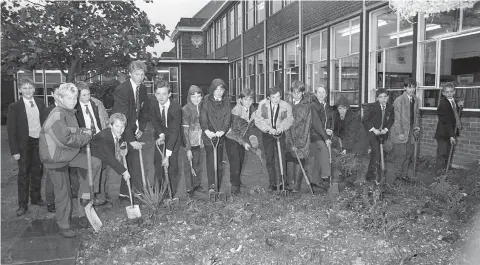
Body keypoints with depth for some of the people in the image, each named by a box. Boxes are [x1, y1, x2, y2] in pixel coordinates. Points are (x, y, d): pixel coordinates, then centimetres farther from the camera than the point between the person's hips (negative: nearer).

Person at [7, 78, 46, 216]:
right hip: (24, 145, -3)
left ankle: (36, 198, 30)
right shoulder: (14, 107, -6)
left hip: (40, 142, 4)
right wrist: (15, 151, -11)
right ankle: (22, 204, 13)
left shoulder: (40, 103, 5)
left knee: (37, 172, 14)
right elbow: (11, 130, -6)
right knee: (24, 174, 3)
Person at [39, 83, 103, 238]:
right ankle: (64, 227, 19)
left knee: (95, 163, -3)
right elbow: (64, 139, -30)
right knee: (62, 192, 2)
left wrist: (83, 132, -7)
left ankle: (86, 196, 9)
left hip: (69, 154, 8)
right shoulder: (56, 115, -23)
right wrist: (85, 137, -17)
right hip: (55, 158, -8)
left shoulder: (70, 113, 5)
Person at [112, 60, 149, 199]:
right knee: (134, 163, -9)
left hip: (134, 130, 6)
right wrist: (131, 140, -29)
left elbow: (144, 110, 15)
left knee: (131, 163, 5)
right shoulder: (122, 89, -21)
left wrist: (141, 128, 3)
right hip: (122, 131, -6)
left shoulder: (143, 89, 2)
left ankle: (124, 193, 15)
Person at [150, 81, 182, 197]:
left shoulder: (176, 108, -31)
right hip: (160, 133, 4)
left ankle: (172, 193, 0)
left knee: (172, 162, -12)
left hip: (173, 136, -4)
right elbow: (154, 119, -4)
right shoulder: (153, 102, -19)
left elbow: (174, 131, -32)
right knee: (157, 160, 0)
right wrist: (161, 135, -20)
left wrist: (167, 155, -35)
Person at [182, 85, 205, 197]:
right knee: (190, 165, 1)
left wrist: (202, 141, 11)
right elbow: (185, 130, -15)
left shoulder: (201, 108, 3)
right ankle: (190, 189, 13)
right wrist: (188, 149, -17)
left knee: (198, 163, 15)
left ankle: (197, 185, 30)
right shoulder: (185, 110, -14)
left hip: (199, 141, 5)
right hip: (190, 142, -5)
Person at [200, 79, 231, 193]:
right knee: (211, 158, -12)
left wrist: (223, 130, -18)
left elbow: (228, 117, -1)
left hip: (221, 135, 2)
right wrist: (206, 130, -22)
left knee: (219, 160, 4)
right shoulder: (207, 100, 3)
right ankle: (212, 185, -14)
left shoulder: (227, 101, 9)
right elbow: (203, 116, -6)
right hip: (209, 134, -2)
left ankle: (218, 187, 12)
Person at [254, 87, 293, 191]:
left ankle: (283, 182, 0)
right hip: (267, 134, 1)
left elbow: (289, 119, -5)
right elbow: (258, 119, -9)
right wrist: (269, 128, -19)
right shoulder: (262, 104, -6)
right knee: (270, 159, 3)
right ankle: (272, 183, 12)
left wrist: (281, 127, -23)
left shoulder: (285, 106, -5)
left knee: (282, 158, -7)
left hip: (280, 134, 0)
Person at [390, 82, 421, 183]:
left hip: (411, 131, 7)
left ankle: (404, 174, 24)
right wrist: (400, 133, -17)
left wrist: (416, 126, 7)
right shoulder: (399, 100, -12)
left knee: (409, 153, 11)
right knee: (401, 155, -4)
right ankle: (397, 175, 11)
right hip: (400, 131, -7)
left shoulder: (415, 99, 9)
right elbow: (397, 118, -14)